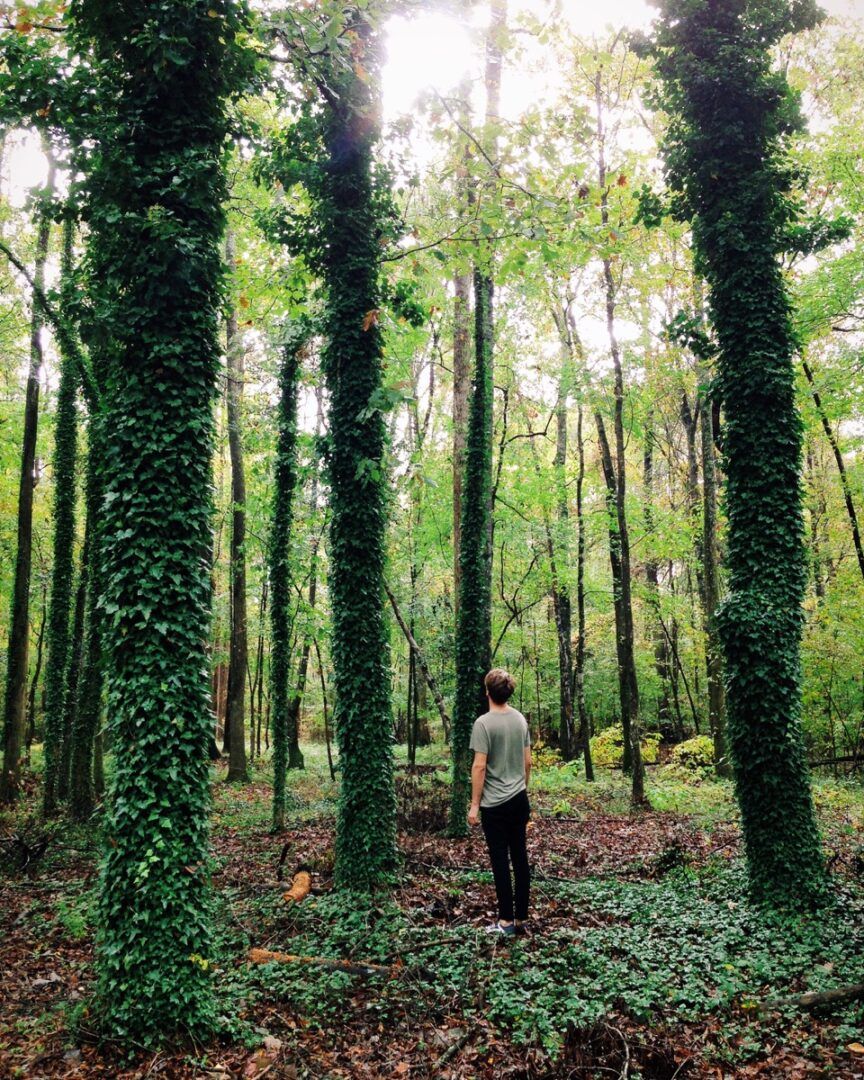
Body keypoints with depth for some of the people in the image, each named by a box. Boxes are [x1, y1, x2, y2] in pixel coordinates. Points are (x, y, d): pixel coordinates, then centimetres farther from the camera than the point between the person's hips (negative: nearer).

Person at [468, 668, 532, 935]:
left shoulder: (484, 723, -16)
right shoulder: (520, 719, 5)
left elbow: (479, 766, -17)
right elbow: (527, 761, 11)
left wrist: (474, 804, -11)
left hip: (494, 804, -6)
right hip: (519, 800, 6)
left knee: (500, 861, 1)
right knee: (520, 859, 10)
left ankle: (506, 921, 7)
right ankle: (521, 918, 17)